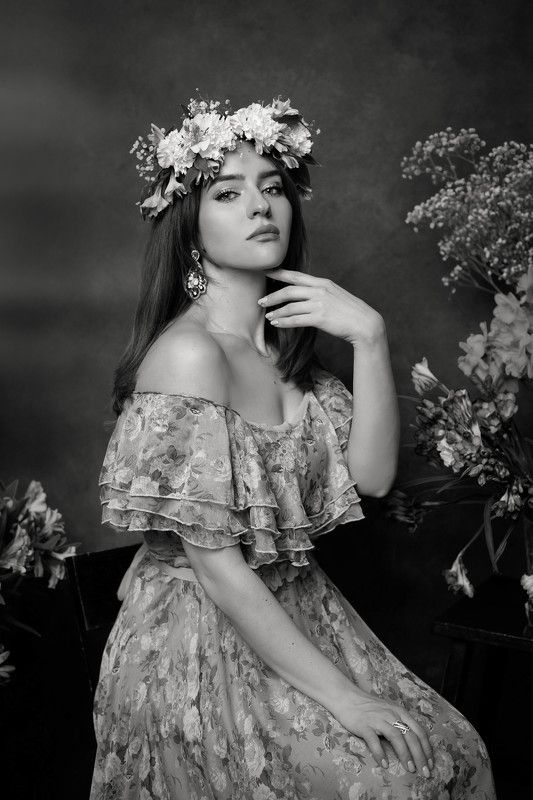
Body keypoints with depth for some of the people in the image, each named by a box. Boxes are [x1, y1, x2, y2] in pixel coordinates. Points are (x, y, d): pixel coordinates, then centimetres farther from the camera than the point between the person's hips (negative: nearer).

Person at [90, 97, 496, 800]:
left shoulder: (287, 343, 4)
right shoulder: (188, 352, -22)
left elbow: (373, 475, -4)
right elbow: (215, 564, -22)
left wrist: (370, 337, -15)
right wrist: (339, 694, -17)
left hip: (293, 613, 7)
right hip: (203, 641, -7)